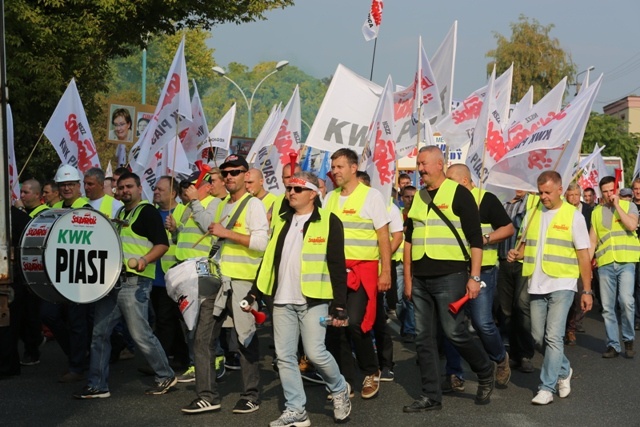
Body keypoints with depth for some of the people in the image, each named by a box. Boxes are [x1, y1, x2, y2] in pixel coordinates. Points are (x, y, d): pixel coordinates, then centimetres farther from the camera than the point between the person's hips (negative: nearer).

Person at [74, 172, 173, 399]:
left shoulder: (148, 212, -4)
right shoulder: (119, 213, 21)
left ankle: (166, 376, 12)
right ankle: (97, 386, 11)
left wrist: (144, 260, -28)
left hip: (134, 282, -8)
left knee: (140, 333, -6)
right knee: (100, 333, 5)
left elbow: (162, 244, -13)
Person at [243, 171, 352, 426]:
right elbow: (269, 260, 17)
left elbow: (337, 267, -7)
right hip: (282, 301, 6)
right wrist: (254, 293, 12)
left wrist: (340, 306, -12)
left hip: (313, 300, -6)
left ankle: (340, 390, 19)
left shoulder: (328, 222, -4)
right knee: (285, 356, 4)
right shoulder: (283, 222, 14)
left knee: (315, 352, -8)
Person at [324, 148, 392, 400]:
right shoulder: (330, 198, 13)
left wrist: (386, 272, -9)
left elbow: (384, 237, -4)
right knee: (334, 325, 3)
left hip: (363, 268, -5)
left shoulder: (371, 195, -1)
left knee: (354, 322, -16)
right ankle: (345, 381, 16)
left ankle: (371, 372, 5)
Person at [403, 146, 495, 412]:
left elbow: (475, 238, -8)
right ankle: (431, 395, 14)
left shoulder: (458, 194, -5)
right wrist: (407, 278, 12)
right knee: (424, 338, 6)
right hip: (420, 279, 6)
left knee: (454, 332, -5)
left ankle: (486, 372, 20)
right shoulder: (418, 198, 13)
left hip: (449, 276, -6)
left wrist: (474, 277, -13)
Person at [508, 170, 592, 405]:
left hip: (561, 285, -5)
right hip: (537, 286, 5)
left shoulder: (573, 216, -1)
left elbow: (583, 255, -1)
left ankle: (547, 388, -3)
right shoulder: (533, 214, 11)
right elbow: (526, 244, 21)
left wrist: (587, 290, -3)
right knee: (539, 338, 9)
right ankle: (564, 370, 33)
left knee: (553, 337, -10)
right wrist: (517, 253, -4)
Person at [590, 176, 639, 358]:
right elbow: (592, 240, 14)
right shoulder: (597, 212, 14)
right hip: (605, 264, 3)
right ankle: (613, 345, 10)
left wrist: (617, 206, -9)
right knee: (607, 307, 2)